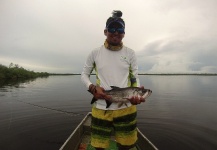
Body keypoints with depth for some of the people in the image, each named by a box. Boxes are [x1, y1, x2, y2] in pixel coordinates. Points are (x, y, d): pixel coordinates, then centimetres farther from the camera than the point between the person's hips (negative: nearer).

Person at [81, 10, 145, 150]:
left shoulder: (130, 53, 2)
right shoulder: (95, 53, 0)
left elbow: (135, 77, 5)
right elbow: (84, 74, 9)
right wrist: (93, 88, -11)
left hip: (126, 108, 1)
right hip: (101, 108, 0)